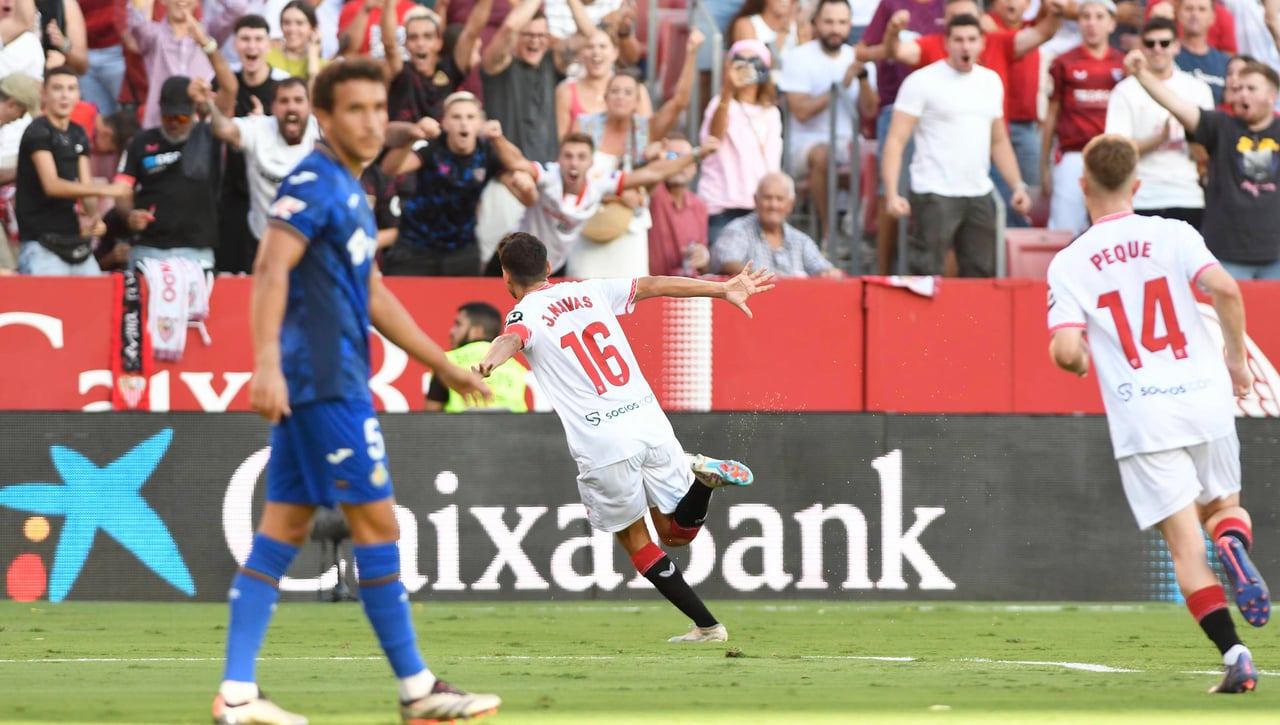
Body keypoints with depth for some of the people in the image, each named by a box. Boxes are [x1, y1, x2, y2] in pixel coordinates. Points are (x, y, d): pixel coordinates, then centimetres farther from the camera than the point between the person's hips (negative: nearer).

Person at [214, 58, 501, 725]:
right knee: (377, 524, -4)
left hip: (313, 385, 10)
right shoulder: (314, 183, -11)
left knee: (284, 528, 6)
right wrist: (267, 363, -34)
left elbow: (373, 296, 27)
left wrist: (443, 365, 30)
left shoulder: (348, 193, 19)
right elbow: (271, 269, -23)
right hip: (325, 381, -10)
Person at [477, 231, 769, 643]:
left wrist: (492, 359, -48)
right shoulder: (588, 292, 15)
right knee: (676, 532, 20)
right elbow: (653, 285, 20)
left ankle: (707, 625, 10)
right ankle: (702, 476, -10)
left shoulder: (526, 314, -1)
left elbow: (512, 338, -25)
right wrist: (723, 289, 29)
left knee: (636, 542, 15)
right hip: (649, 420, 4)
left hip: (602, 445, -4)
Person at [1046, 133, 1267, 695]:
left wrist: (1076, 361, 16)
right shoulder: (1172, 235, 3)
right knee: (1223, 504, 24)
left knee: (1186, 547, 1)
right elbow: (1224, 290, -12)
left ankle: (1233, 653, -14)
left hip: (1142, 418, -1)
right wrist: (1237, 357, 4)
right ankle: (1233, 543, -12)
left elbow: (1067, 351, -9)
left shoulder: (1068, 264, 1)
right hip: (1206, 397, 1)